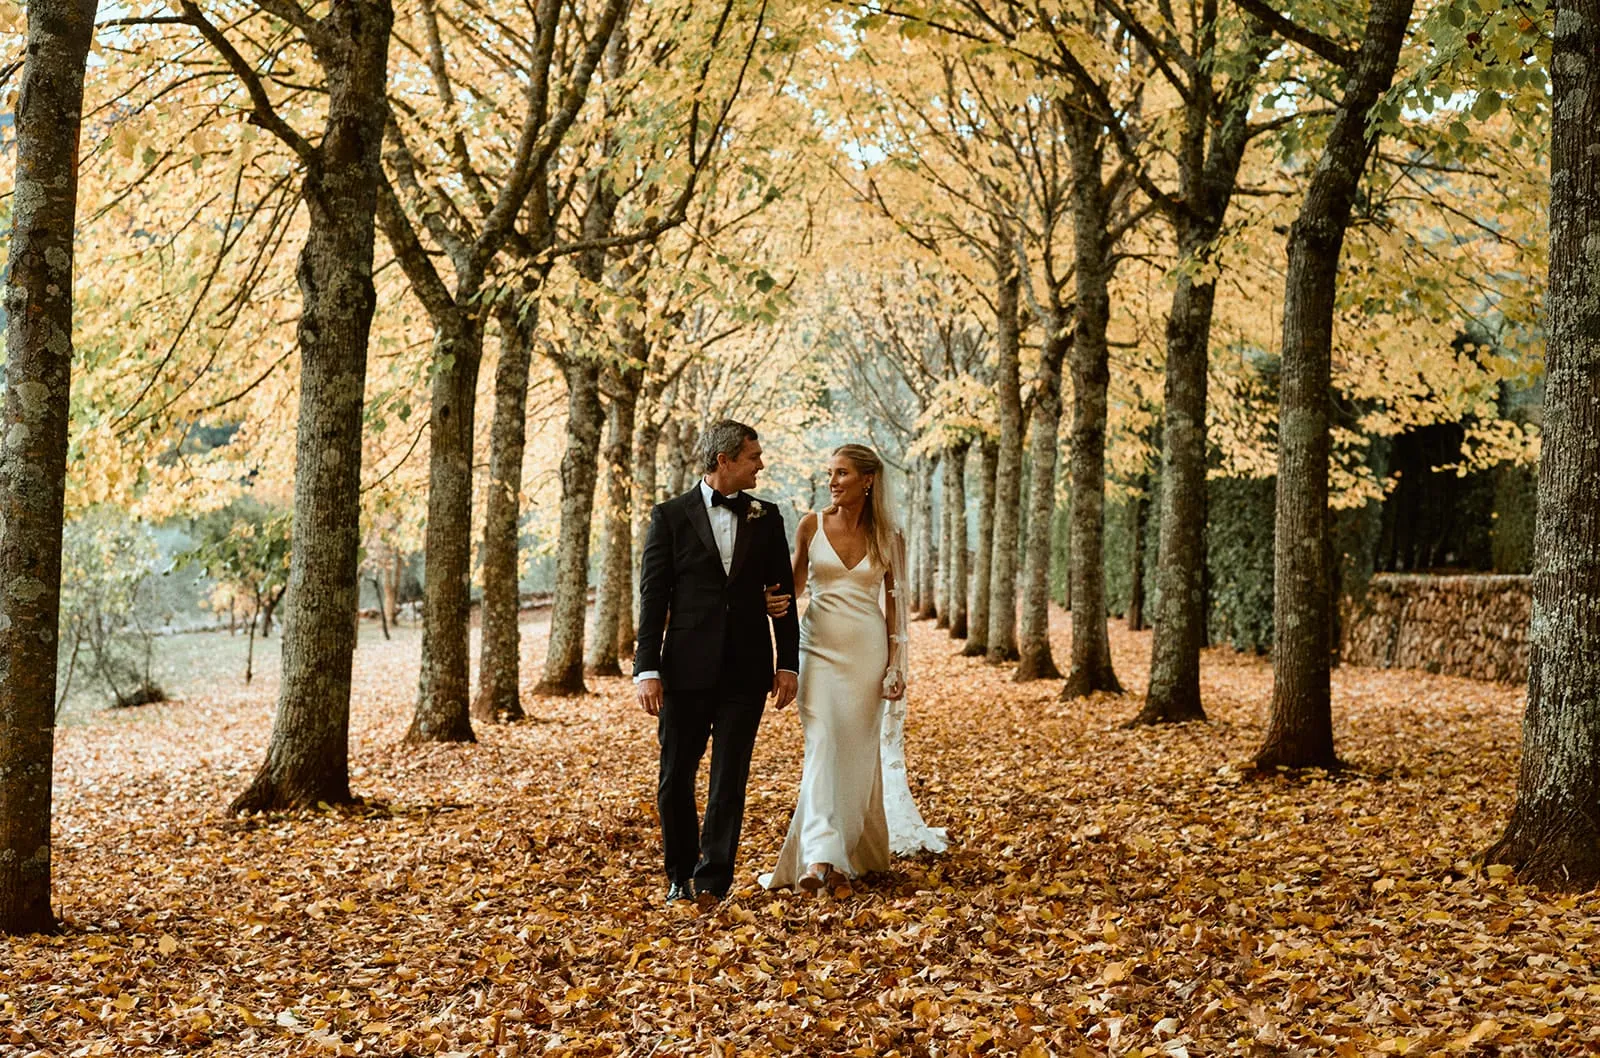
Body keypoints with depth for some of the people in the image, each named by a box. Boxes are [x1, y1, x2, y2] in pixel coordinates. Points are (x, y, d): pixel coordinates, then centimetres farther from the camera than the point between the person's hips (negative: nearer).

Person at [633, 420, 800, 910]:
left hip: (745, 671, 2)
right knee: (675, 780, 4)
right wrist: (647, 669, -9)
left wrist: (788, 664, 5)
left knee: (730, 780, 1)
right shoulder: (671, 516, 1)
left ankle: (712, 882, 7)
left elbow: (782, 593, 11)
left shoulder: (766, 517, 9)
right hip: (687, 668, -1)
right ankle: (680, 876, 21)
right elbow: (653, 596, -2)